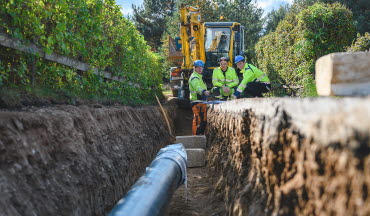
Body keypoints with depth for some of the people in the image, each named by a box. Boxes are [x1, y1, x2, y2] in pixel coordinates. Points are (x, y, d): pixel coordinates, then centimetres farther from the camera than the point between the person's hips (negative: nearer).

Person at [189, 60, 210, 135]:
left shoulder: (200, 76, 21)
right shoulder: (194, 78, -14)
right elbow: (197, 87, -34)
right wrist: (204, 92, -52)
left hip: (202, 101, 10)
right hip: (197, 101, -10)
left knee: (204, 119, 14)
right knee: (198, 119, -13)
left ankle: (201, 134, 23)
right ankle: (196, 135, -11)